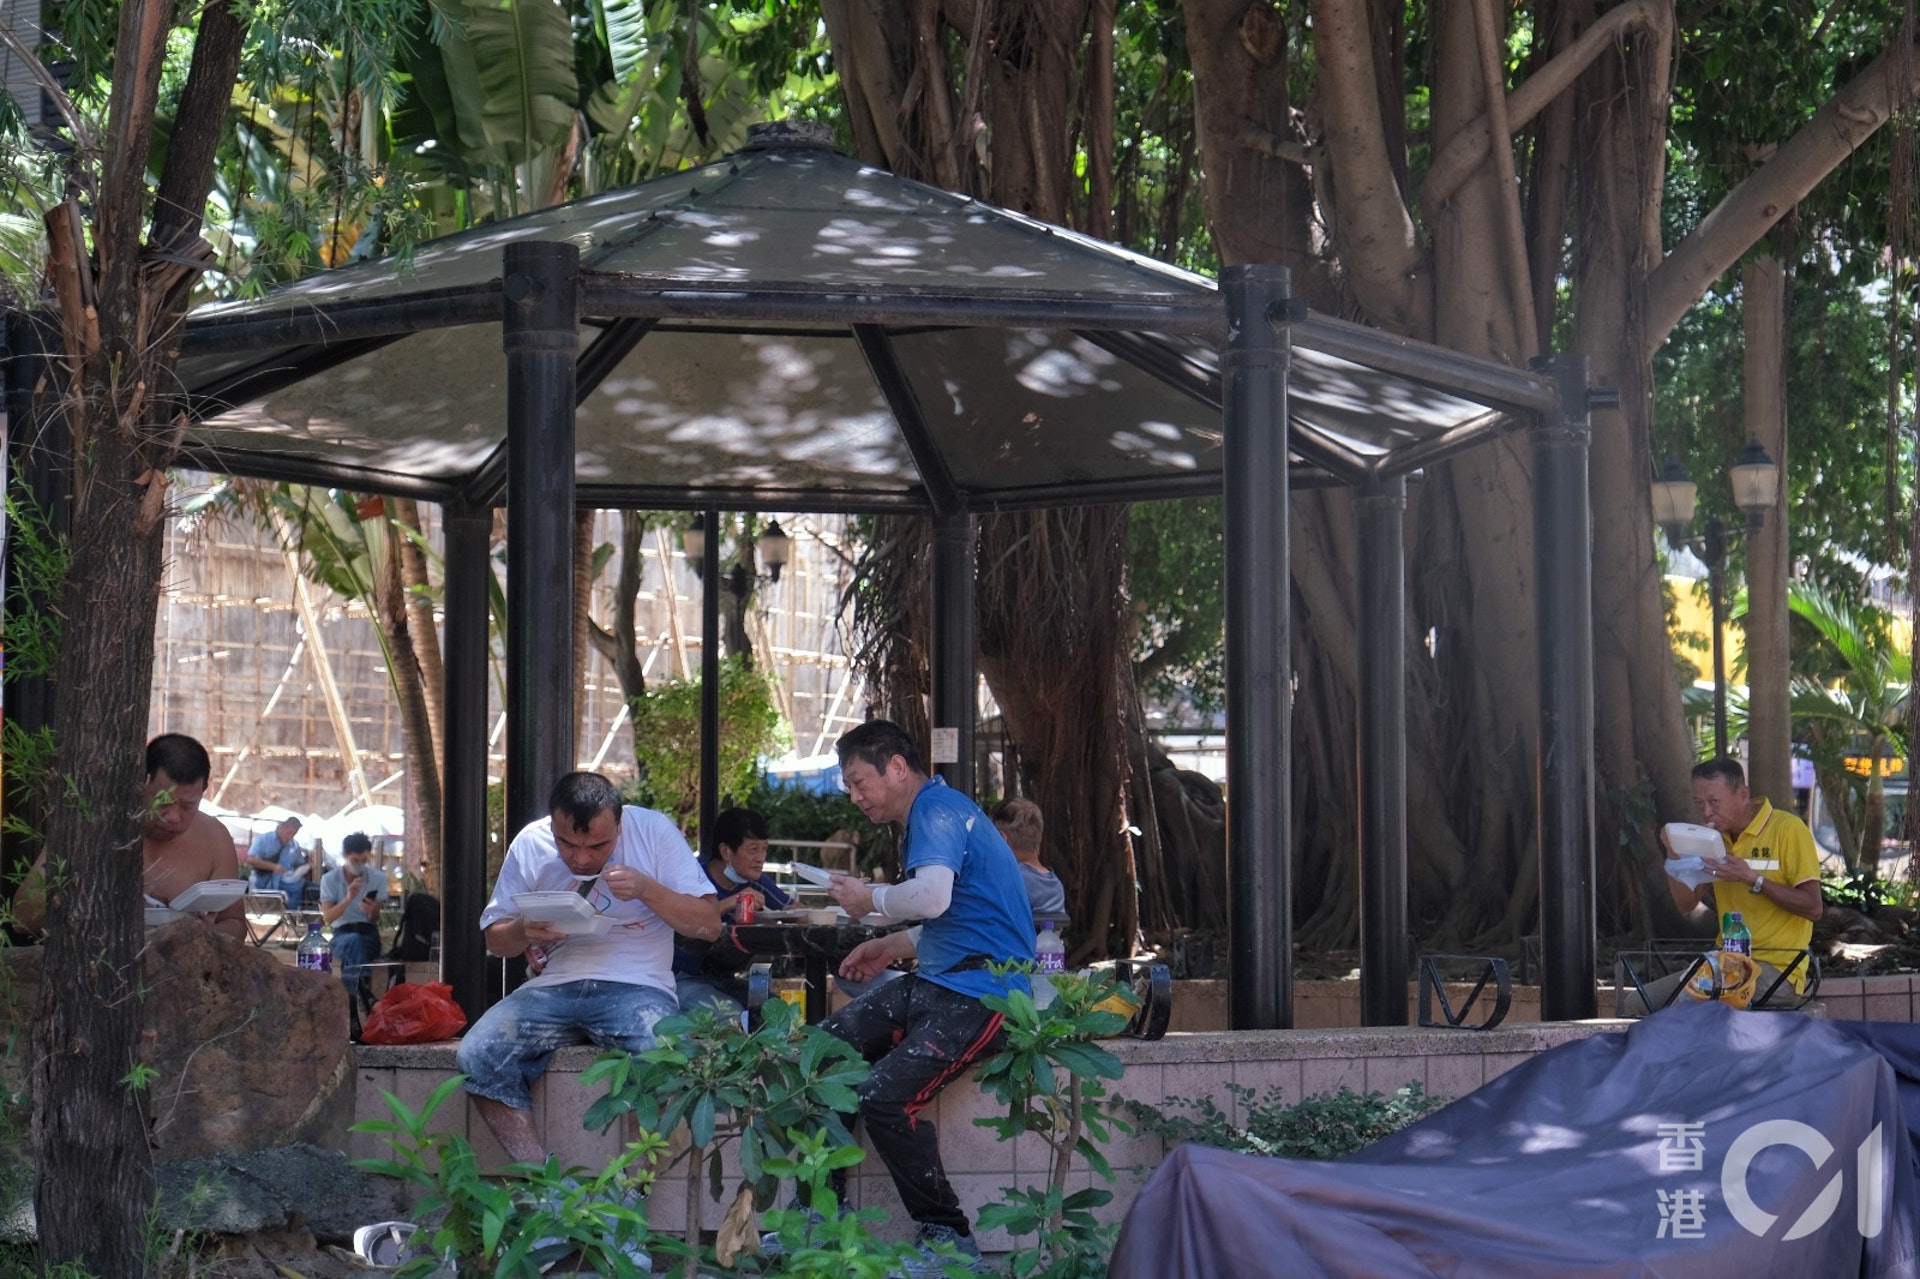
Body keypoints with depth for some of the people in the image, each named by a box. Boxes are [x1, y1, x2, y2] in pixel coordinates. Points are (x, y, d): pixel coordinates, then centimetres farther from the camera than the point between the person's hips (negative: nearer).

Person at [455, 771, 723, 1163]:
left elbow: (709, 924, -2)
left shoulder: (653, 831, -3)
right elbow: (495, 940, 12)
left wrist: (647, 889, -17)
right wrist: (525, 930, -12)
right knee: (477, 1056, -24)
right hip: (553, 985, 3)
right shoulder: (530, 845, 4)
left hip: (636, 986, -3)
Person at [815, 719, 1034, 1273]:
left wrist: (871, 897, -11)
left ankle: (948, 1239, -12)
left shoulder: (937, 811, -11)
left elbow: (933, 896, -30)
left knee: (884, 1098, -25)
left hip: (979, 993, -11)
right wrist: (894, 947, 20)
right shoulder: (933, 814, 23)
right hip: (935, 983, 11)